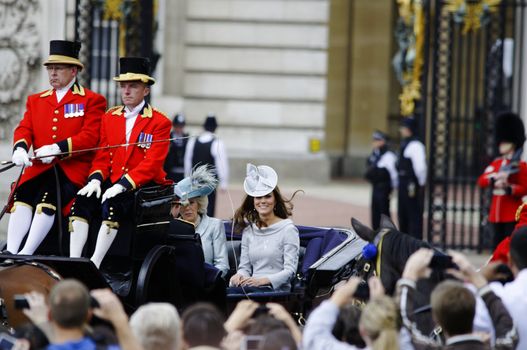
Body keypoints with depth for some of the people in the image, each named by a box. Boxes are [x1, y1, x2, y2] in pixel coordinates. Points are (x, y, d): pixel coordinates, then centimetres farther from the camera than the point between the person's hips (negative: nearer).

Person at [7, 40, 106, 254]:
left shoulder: (92, 100, 5)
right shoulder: (36, 100, 22)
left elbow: (90, 137, -6)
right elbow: (24, 128, 12)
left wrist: (57, 148, -20)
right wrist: (20, 149, -13)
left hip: (73, 169, -4)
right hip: (39, 167, 4)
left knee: (47, 197, -31)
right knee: (22, 197, -25)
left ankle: (26, 255, -35)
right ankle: (11, 254, -32)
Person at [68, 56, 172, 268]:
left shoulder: (160, 123, -3)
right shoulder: (110, 117, 15)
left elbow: (151, 165, -12)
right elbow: (102, 156, 13)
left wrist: (122, 185, -24)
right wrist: (96, 179, -8)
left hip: (143, 186, -5)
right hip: (112, 181, 5)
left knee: (113, 204, -33)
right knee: (82, 201, -22)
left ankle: (94, 265, -33)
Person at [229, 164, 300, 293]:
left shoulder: (288, 229, 1)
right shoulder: (248, 229, 19)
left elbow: (290, 270, -6)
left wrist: (263, 280, -21)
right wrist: (239, 276, -7)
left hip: (277, 289, -5)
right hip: (252, 287, 5)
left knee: (233, 293, -35)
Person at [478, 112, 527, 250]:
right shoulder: (496, 163, 13)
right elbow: (481, 181, 2)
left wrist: (509, 188, -25)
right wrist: (494, 179, -18)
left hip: (513, 214, -6)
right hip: (496, 213, 6)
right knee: (497, 245, 9)